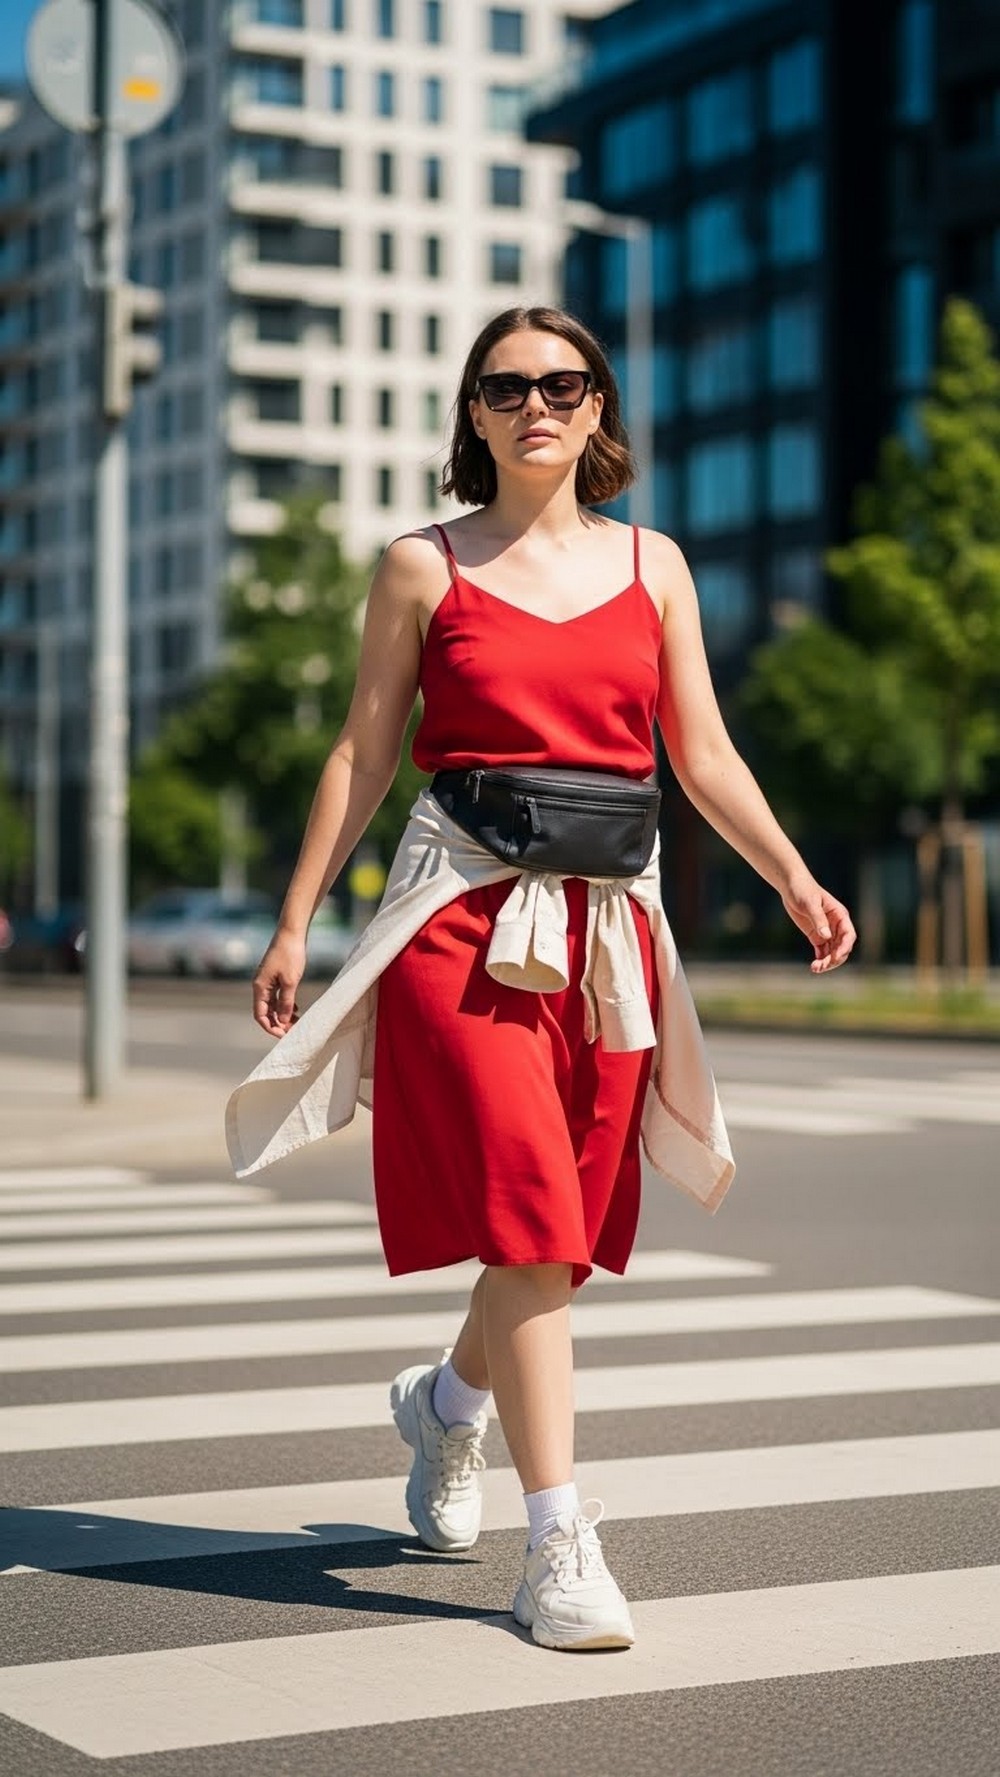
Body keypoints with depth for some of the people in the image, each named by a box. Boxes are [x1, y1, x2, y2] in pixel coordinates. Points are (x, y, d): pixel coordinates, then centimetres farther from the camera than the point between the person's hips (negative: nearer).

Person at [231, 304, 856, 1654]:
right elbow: (363, 756, 6)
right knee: (525, 1209, -13)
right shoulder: (424, 567, 5)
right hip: (465, 907, -3)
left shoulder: (652, 565, 11)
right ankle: (560, 1545, -9)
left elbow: (703, 756, 10)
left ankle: (447, 1400, 39)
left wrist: (795, 880, -3)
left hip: (608, 913, 3)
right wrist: (296, 921, 1)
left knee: (567, 1221, 7)